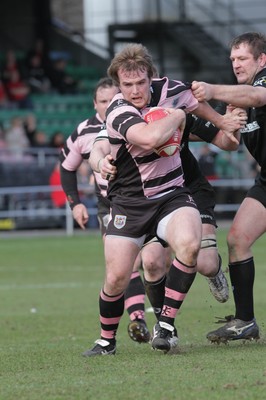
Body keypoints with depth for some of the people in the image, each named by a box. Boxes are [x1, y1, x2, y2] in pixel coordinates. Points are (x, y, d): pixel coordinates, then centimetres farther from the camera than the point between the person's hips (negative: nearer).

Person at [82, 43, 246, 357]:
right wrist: (176, 116, -23)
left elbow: (194, 103, 22)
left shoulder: (170, 90, -4)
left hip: (172, 195, 3)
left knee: (188, 244, -29)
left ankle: (166, 323, -15)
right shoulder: (118, 112, -21)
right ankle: (106, 340, 21)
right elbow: (150, 138, -41)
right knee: (116, 279, -7)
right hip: (130, 201, -3)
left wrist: (222, 123, 35)